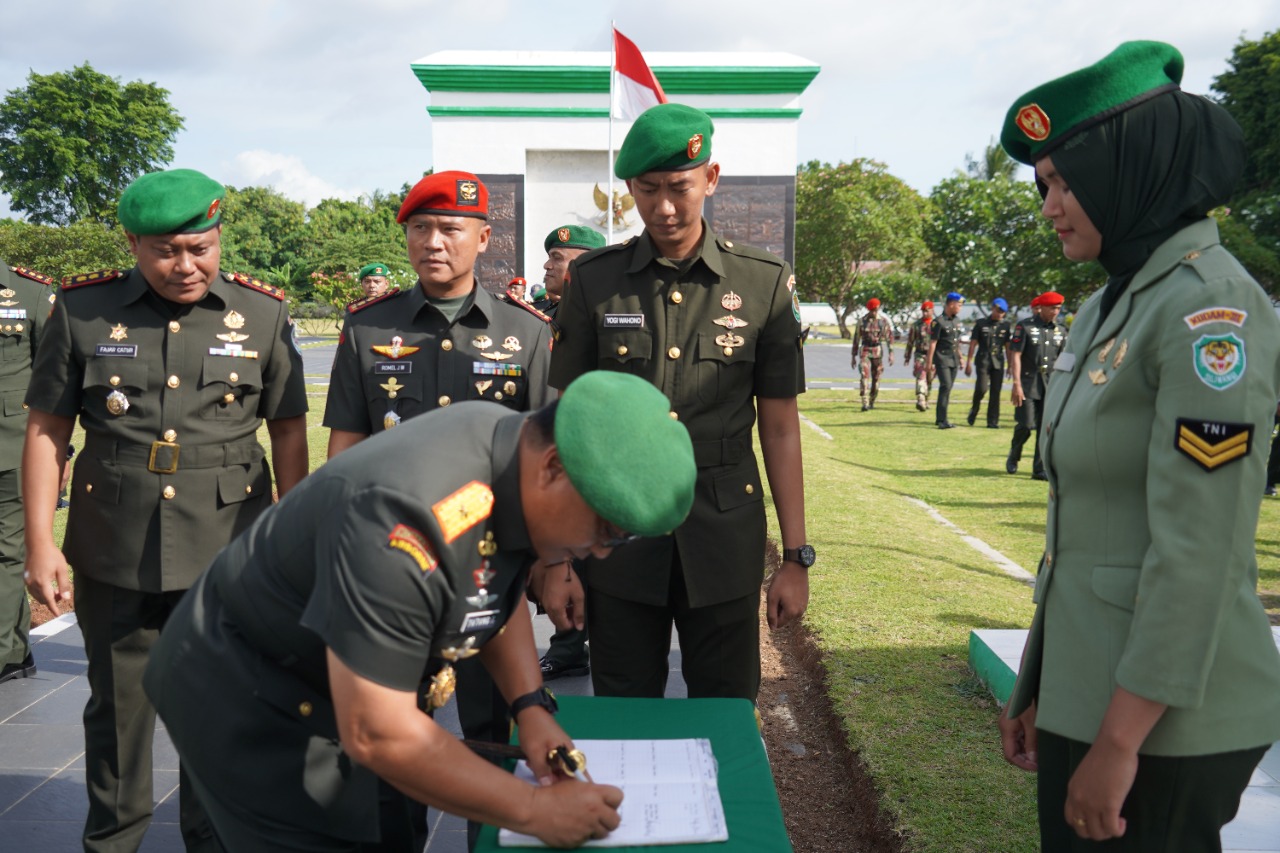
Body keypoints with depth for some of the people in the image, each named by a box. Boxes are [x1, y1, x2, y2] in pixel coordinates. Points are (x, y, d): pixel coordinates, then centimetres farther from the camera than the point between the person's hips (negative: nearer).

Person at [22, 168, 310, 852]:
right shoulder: (82, 311, -1)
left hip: (227, 550, 0)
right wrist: (39, 543, 0)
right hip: (113, 556, 1)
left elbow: (288, 431, 4)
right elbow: (47, 428, 3)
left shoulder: (263, 314, 0)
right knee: (118, 706, 15)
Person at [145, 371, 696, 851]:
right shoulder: (409, 518, -38)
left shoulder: (515, 453, -12)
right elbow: (377, 735, -33)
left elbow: (497, 588, 7)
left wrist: (530, 704, -6)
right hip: (246, 697, -7)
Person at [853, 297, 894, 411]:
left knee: (876, 378, 7)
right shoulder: (862, 320, 1)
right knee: (864, 376, -16)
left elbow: (889, 337, 0)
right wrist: (854, 356, 7)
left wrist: (891, 353, -9)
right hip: (865, 351, -1)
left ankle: (872, 402, 24)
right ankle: (865, 403, -22)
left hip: (878, 352, 1)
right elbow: (856, 338, 7)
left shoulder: (884, 320, 0)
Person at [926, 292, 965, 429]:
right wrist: (930, 362, -14)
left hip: (954, 360, 7)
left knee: (948, 388, 9)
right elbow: (932, 343, -11)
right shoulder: (939, 322, -10)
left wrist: (960, 357, 20)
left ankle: (940, 418, 17)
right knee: (945, 386, -14)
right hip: (942, 358, -7)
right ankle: (942, 420, -13)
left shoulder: (957, 321, 13)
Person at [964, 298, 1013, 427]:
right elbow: (973, 343, 2)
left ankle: (992, 421, 7)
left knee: (996, 392, 1)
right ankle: (974, 409, 12)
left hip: (998, 362, 3)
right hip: (983, 360, -3)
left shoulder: (1006, 325, 10)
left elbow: (1008, 345, 13)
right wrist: (968, 363, -2)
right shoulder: (981, 323, 2)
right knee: (982, 387, -16)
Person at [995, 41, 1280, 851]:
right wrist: (1037, 685, 14)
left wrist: (1120, 741, -18)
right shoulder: (1110, 308, 9)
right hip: (1087, 687, 8)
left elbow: (1197, 553, -22)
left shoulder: (1210, 309, -17)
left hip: (1161, 717, -8)